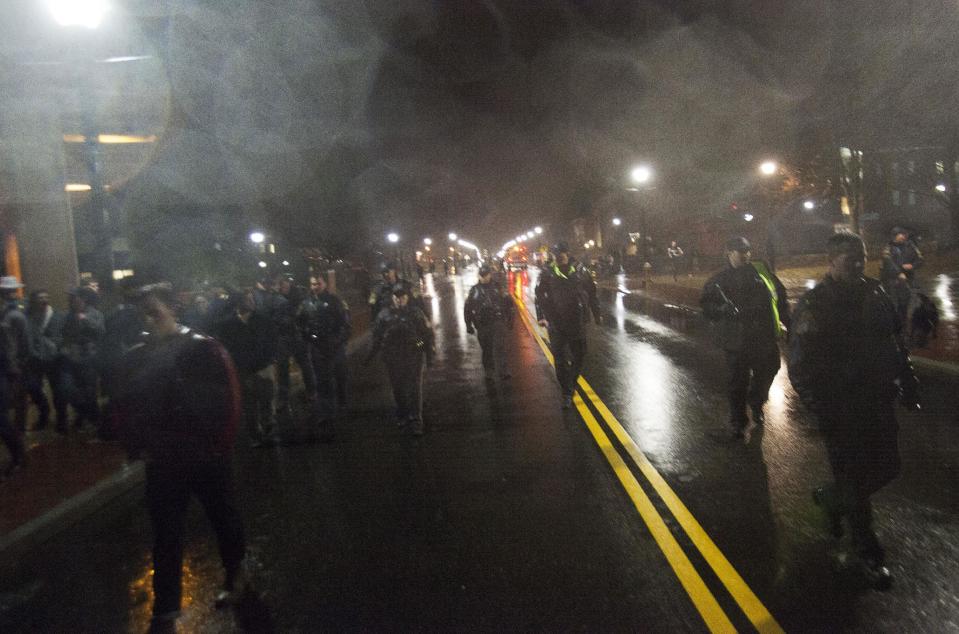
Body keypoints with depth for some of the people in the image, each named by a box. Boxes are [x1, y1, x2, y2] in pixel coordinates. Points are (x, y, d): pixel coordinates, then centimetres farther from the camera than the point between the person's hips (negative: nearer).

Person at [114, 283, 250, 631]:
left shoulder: (204, 349, -11)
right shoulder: (134, 358, 1)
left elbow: (229, 398, -11)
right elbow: (124, 407, 10)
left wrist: (222, 444, -12)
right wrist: (138, 448, 2)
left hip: (209, 457, -2)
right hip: (162, 462, 3)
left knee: (225, 520, 16)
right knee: (166, 535, 9)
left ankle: (235, 574, 41)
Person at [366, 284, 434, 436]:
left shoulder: (416, 313, -1)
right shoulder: (385, 314, 3)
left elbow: (427, 335, 1)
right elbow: (377, 336, 10)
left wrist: (429, 356, -2)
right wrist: (371, 354, 8)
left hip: (413, 356, -2)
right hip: (392, 358, 2)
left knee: (414, 388, -4)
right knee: (397, 388, 12)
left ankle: (416, 420, 0)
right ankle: (402, 415, 30)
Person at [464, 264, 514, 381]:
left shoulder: (497, 287, 6)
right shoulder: (474, 290, 7)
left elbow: (508, 303, 12)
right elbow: (467, 308, 10)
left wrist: (509, 320, 10)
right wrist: (469, 325, 7)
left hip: (498, 322, -2)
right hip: (482, 324, 2)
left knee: (499, 346, -15)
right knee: (486, 350, 9)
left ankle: (504, 372, -20)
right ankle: (489, 373, 21)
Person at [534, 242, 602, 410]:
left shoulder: (580, 270, 1)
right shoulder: (547, 274, -3)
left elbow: (591, 292, 9)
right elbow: (540, 296, -4)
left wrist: (597, 314, 10)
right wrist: (541, 317, -14)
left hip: (577, 321, 2)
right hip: (556, 324, -2)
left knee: (579, 355, 12)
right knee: (560, 359, -1)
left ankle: (571, 383, 35)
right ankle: (567, 394, 8)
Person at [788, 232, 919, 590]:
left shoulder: (874, 294, 4)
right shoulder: (814, 305, -16)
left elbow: (895, 342, 15)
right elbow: (800, 366, -17)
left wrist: (907, 384, 11)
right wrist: (822, 409, -20)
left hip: (878, 403, 7)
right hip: (841, 411, -6)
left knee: (887, 469, 15)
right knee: (855, 483, 4)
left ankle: (829, 498, 40)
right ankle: (868, 553, 25)